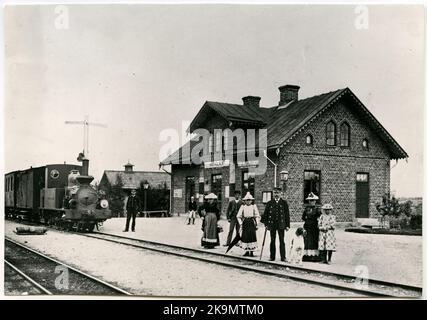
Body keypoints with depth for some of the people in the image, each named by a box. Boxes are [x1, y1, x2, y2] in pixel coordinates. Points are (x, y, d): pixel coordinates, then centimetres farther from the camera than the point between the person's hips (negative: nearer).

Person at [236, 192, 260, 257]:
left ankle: (251, 251, 1)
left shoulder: (254, 206, 3)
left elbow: (257, 216, 7)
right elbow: (238, 216, 7)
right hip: (245, 222, 1)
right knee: (245, 236, 0)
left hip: (252, 222, -1)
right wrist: (240, 223, 1)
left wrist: (256, 223, 0)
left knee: (252, 236, -6)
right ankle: (246, 251, 12)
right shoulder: (242, 206, 3)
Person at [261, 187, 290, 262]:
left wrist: (287, 225, -1)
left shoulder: (284, 203, 4)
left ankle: (283, 257, 6)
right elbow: (265, 214, 7)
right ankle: (272, 257, 12)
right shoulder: (269, 203, 6)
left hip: (281, 225, -1)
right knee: (272, 241, 6)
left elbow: (287, 215, 4)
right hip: (272, 224, 1)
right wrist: (266, 224, 0)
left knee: (282, 241, 1)